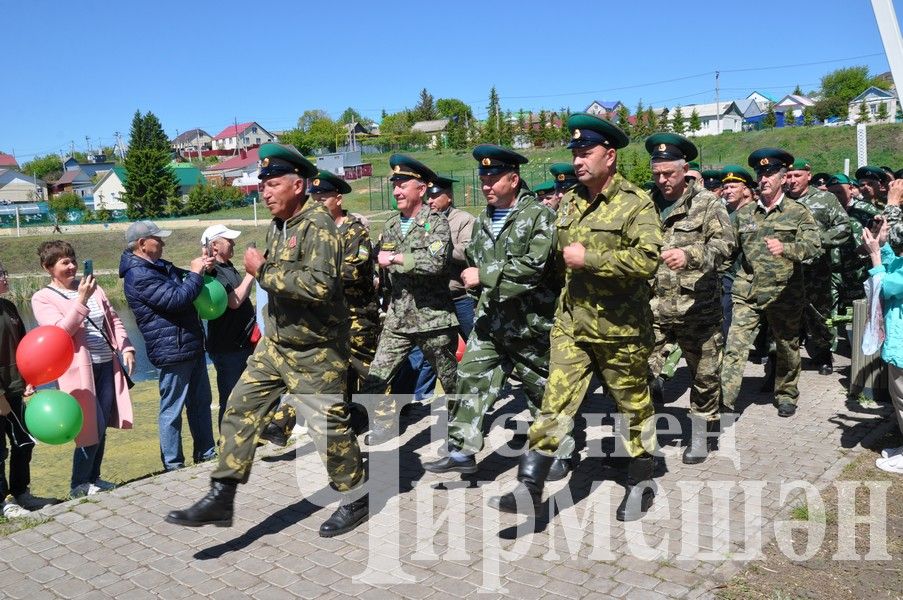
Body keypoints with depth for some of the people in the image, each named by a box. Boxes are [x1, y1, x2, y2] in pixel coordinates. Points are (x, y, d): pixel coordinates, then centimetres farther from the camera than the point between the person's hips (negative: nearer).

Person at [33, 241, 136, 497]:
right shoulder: (42, 298, -4)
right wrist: (81, 300, -25)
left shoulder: (92, 287, 11)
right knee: (92, 429, -4)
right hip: (80, 370, -6)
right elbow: (60, 331, -18)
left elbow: (113, 319, 15)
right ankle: (79, 485, 13)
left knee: (102, 427, 13)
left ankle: (94, 478, 27)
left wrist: (125, 348, 3)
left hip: (107, 366, 6)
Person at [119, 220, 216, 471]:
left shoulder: (161, 266, 13)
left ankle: (206, 453, 28)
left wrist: (200, 268, 7)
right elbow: (176, 299, -24)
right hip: (173, 351, -10)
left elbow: (183, 282, 27)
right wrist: (196, 274, -12)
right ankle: (173, 465, 11)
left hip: (192, 346, 10)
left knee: (201, 402, 17)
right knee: (172, 410, 1)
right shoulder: (138, 276, -17)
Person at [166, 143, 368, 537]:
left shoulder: (318, 226, -19)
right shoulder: (278, 225, 9)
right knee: (240, 408, 5)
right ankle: (221, 498, 13)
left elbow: (320, 285, -33)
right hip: (275, 344, 9)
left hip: (314, 351, -8)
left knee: (328, 426, 2)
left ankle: (356, 500, 22)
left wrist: (264, 271, -26)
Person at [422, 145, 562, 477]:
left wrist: (484, 275, -20)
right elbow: (474, 258, 26)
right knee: (471, 379, 2)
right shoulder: (484, 219, 12)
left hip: (529, 322, -6)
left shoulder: (539, 215, -11)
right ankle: (462, 452, 11)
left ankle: (561, 453, 27)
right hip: (491, 319, 6)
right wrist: (470, 275, 5)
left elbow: (534, 266, -23)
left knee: (543, 389, 8)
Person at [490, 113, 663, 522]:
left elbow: (647, 259, -26)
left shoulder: (635, 203, -12)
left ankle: (641, 483, 31)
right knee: (556, 401, 1)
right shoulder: (571, 203, 9)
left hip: (620, 328, -5)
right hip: (571, 323, 5)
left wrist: (588, 259, -22)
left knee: (633, 404, 12)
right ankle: (529, 487, 5)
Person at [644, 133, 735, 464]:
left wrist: (690, 254, -33)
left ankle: (700, 436, 28)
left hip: (697, 307, -2)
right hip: (655, 306, 2)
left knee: (704, 375, 10)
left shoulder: (706, 202, -3)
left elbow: (725, 242, -17)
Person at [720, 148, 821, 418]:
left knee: (787, 348, 14)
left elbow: (813, 246, -15)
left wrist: (785, 248, -33)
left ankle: (786, 394, 34)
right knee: (734, 346, -10)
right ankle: (724, 400, -11)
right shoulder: (744, 213, 10)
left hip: (784, 293, -1)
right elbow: (732, 246, 21)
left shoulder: (798, 212, -1)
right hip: (747, 292, 2)